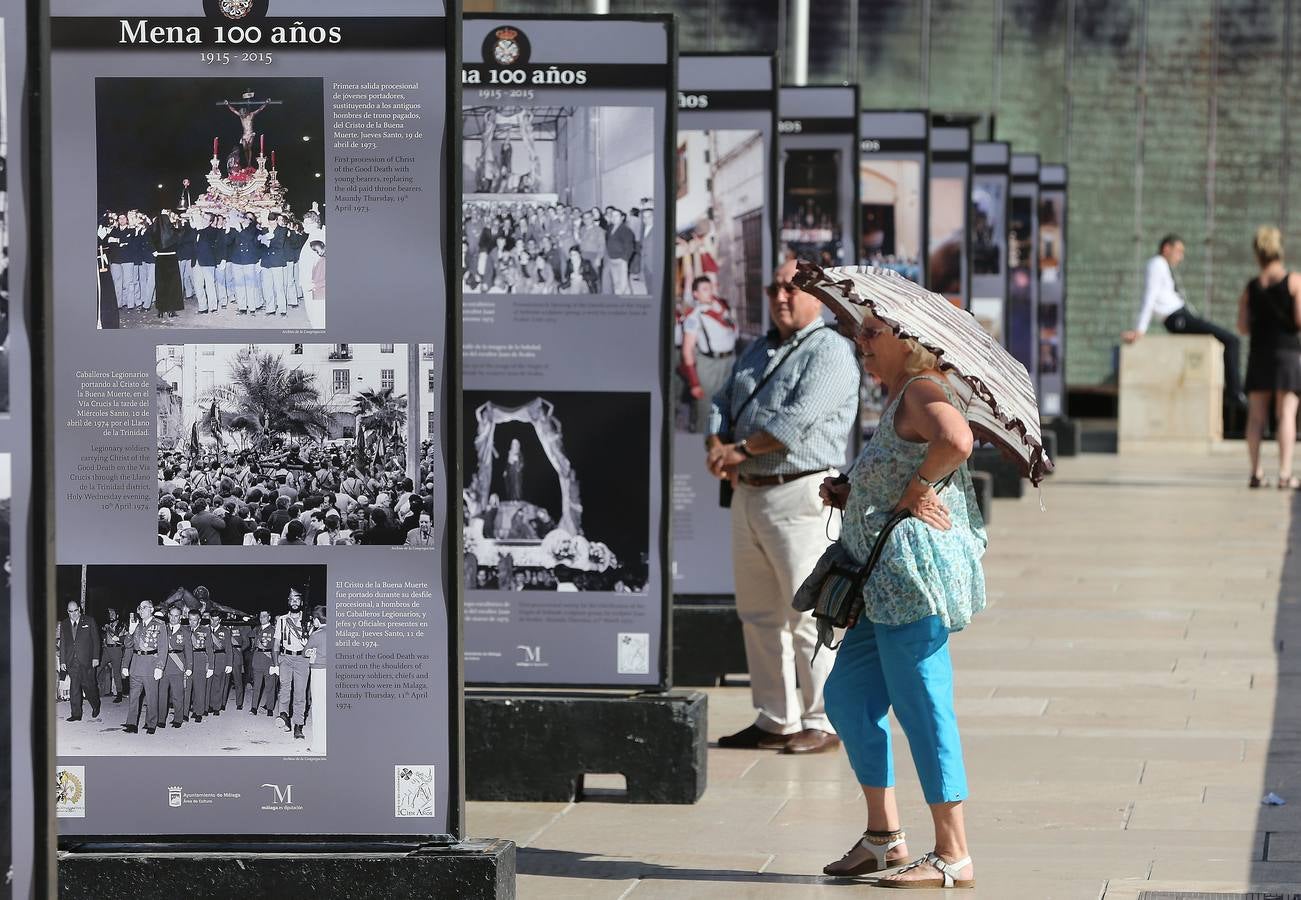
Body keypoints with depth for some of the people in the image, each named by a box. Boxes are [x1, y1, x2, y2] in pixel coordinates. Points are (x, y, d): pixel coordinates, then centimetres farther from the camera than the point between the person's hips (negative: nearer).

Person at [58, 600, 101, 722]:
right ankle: (76, 714, 1)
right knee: (74, 688, -1)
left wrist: (96, 657, -4)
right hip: (71, 661, 2)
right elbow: (62, 644, 11)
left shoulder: (89, 621, 4)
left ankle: (95, 705, 27)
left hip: (86, 660, -2)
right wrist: (62, 661, 4)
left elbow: (96, 640, 3)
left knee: (88, 685, 0)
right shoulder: (64, 625, 11)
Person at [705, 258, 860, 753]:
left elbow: (799, 418, -17)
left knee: (806, 614, -8)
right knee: (758, 614, 10)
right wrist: (717, 447, -5)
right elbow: (723, 403, 16)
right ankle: (775, 720, 16)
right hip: (749, 494, 9)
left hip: (800, 495, -8)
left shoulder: (830, 351, -6)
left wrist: (742, 449, -10)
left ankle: (822, 722, -3)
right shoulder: (756, 351, 21)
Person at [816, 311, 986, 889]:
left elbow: (957, 440, -35)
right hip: (887, 582, 11)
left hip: (917, 574, -11)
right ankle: (884, 836, 23)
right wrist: (848, 497, 11)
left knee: (924, 711, -8)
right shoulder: (897, 401, 20)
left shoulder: (921, 391, -12)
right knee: (847, 695, 16)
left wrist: (914, 490, -21)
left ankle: (953, 857, -3)